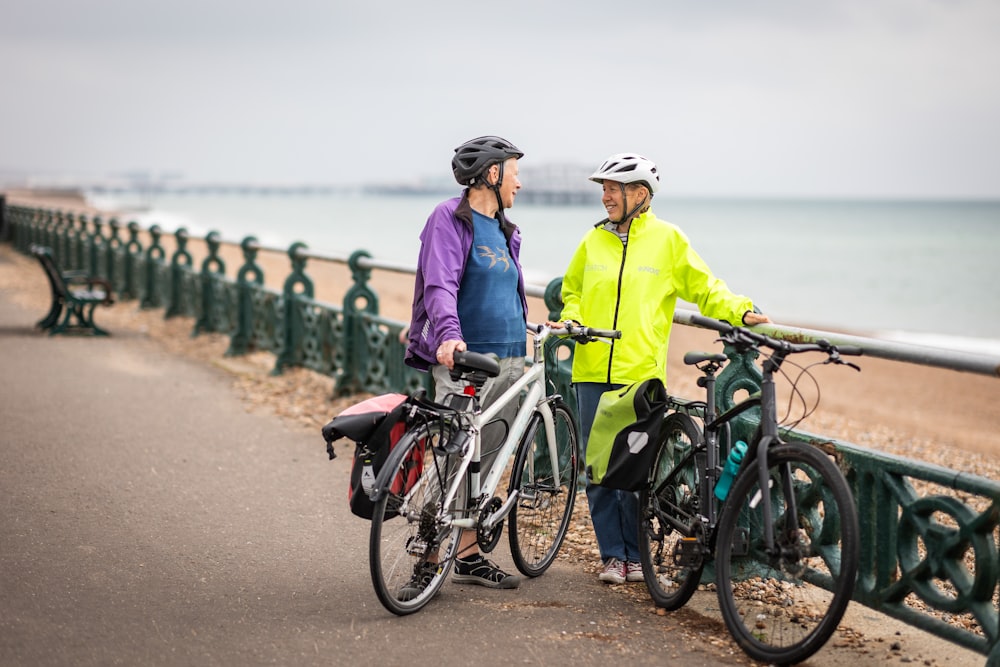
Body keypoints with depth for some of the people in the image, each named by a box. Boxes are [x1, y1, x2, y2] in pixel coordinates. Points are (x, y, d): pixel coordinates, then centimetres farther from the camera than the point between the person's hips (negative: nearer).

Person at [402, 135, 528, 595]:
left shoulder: (504, 231, 20)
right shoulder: (451, 218, -6)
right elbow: (440, 285, -20)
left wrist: (525, 338, 25)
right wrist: (449, 334, -35)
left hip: (507, 362, 8)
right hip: (463, 361, -8)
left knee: (484, 463, 9)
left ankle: (469, 556, 16)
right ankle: (429, 560, -8)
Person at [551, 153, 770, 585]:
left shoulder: (667, 240, 3)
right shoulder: (594, 241, 11)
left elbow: (704, 287, 6)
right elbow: (572, 290, 22)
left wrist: (740, 311, -9)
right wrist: (571, 319, 2)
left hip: (641, 374, -3)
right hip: (593, 372, 3)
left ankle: (635, 554, 14)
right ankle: (612, 554, 13)